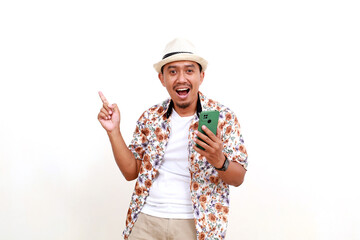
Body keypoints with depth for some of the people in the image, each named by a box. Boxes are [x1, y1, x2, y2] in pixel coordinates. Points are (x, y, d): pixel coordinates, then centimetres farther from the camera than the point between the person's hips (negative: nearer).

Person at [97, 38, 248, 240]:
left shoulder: (224, 117, -6)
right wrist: (114, 131, -6)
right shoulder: (150, 118, 3)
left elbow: (238, 178, -5)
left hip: (195, 223, -2)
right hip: (147, 219, 2)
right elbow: (131, 172, 5)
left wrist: (219, 161, -26)